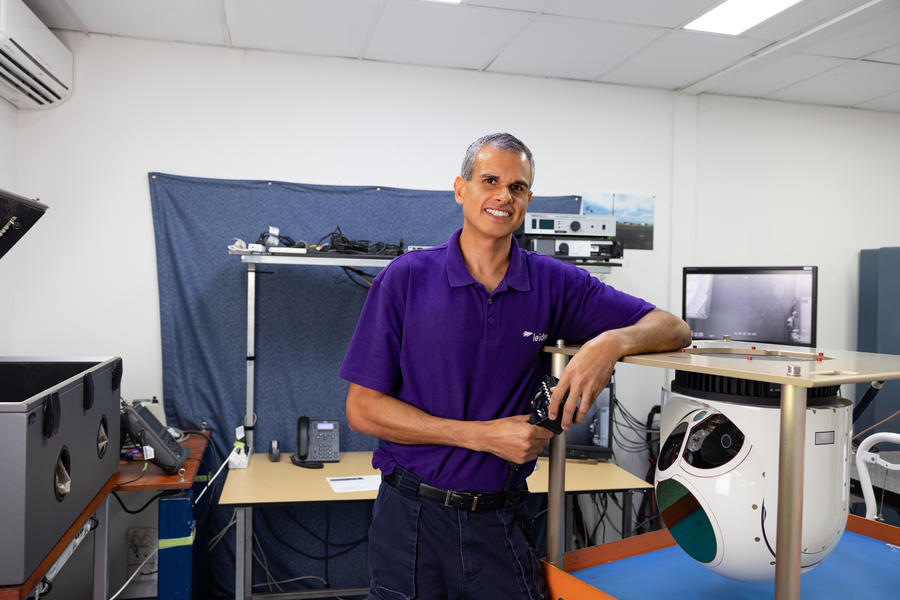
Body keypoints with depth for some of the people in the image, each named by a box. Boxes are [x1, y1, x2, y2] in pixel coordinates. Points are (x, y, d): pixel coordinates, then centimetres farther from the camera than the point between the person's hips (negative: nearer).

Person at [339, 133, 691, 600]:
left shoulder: (553, 283, -1)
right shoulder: (406, 278, -7)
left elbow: (673, 329, 0)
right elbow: (362, 409, -9)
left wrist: (612, 342, -23)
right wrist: (483, 435, -16)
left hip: (499, 521, 2)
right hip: (413, 514, -1)